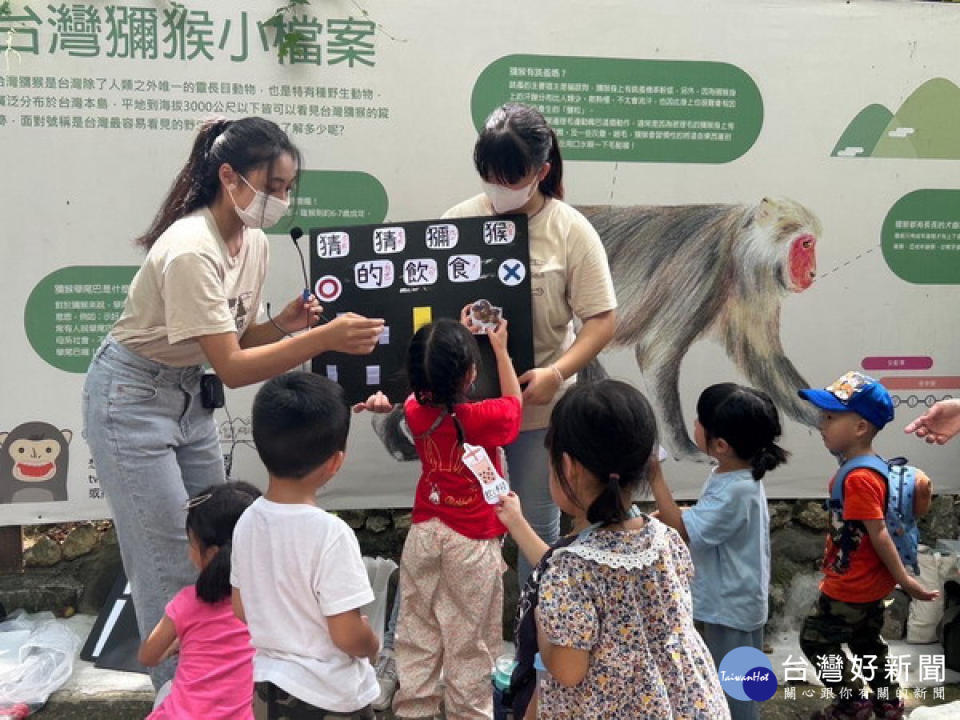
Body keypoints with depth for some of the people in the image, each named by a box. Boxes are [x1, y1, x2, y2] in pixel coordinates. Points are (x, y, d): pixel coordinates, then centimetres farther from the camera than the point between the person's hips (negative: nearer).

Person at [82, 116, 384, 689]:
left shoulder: (254, 243, -3)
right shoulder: (190, 251, -29)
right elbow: (231, 367, -30)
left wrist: (283, 323, -15)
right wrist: (324, 337, -36)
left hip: (189, 393, 8)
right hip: (132, 400, -8)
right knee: (172, 563, -1)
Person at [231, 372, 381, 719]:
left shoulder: (248, 521, -6)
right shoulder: (330, 532, -26)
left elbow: (241, 609, 5)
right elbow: (347, 635, -22)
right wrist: (373, 645, -2)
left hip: (268, 684, 6)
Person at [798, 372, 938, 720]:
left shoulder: (858, 479, -29)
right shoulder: (872, 467, 2)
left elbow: (879, 534, -26)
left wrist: (904, 579, -19)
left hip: (851, 586, -10)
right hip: (870, 581, 10)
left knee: (815, 638, 7)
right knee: (866, 641, 24)